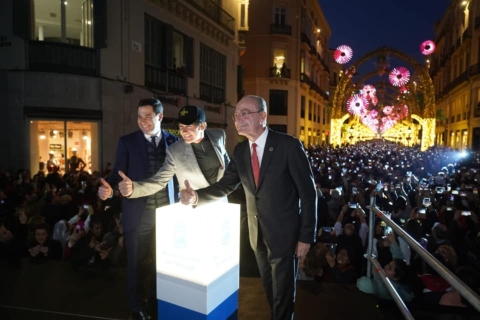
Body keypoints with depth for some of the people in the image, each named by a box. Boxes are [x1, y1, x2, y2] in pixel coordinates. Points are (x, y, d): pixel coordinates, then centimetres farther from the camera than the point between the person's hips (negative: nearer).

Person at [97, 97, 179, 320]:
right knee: (135, 261, 11)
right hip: (137, 213, -1)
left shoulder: (174, 141, 3)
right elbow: (119, 173, -4)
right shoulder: (127, 142, 0)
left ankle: (157, 300, 37)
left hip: (166, 210, 2)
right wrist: (108, 188, -23)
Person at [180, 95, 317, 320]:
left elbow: (308, 192, -14)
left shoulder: (288, 145, -16)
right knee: (270, 291, 24)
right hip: (257, 234, 6)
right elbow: (225, 186, 1)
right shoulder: (240, 150, 1)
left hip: (284, 233, -5)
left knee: (283, 295, 11)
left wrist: (306, 236, -14)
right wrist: (197, 196, -18)